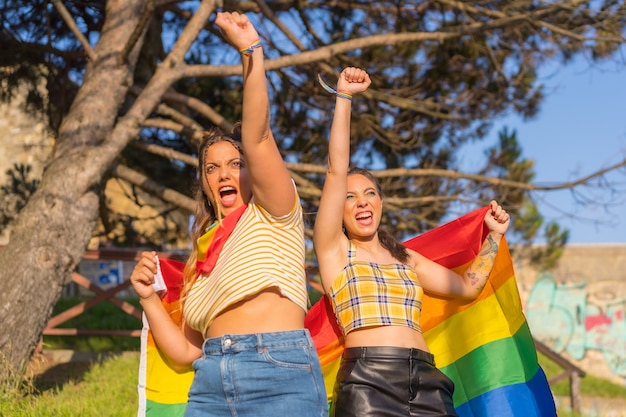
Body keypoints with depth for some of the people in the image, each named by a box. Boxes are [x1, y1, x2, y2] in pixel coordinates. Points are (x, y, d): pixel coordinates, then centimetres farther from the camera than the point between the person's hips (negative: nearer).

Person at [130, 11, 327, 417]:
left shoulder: (273, 215, 11)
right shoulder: (205, 253, 24)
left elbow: (258, 139, -6)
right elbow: (186, 351, 19)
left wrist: (252, 52, -13)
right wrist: (149, 298, 6)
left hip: (280, 376, -5)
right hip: (211, 384, 5)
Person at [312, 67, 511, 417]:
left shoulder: (406, 258, 25)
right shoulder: (334, 249, 10)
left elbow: (469, 286, 28)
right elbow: (336, 171, 1)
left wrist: (494, 235, 28)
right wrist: (344, 98, -2)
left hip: (426, 382, 4)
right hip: (367, 381, -4)